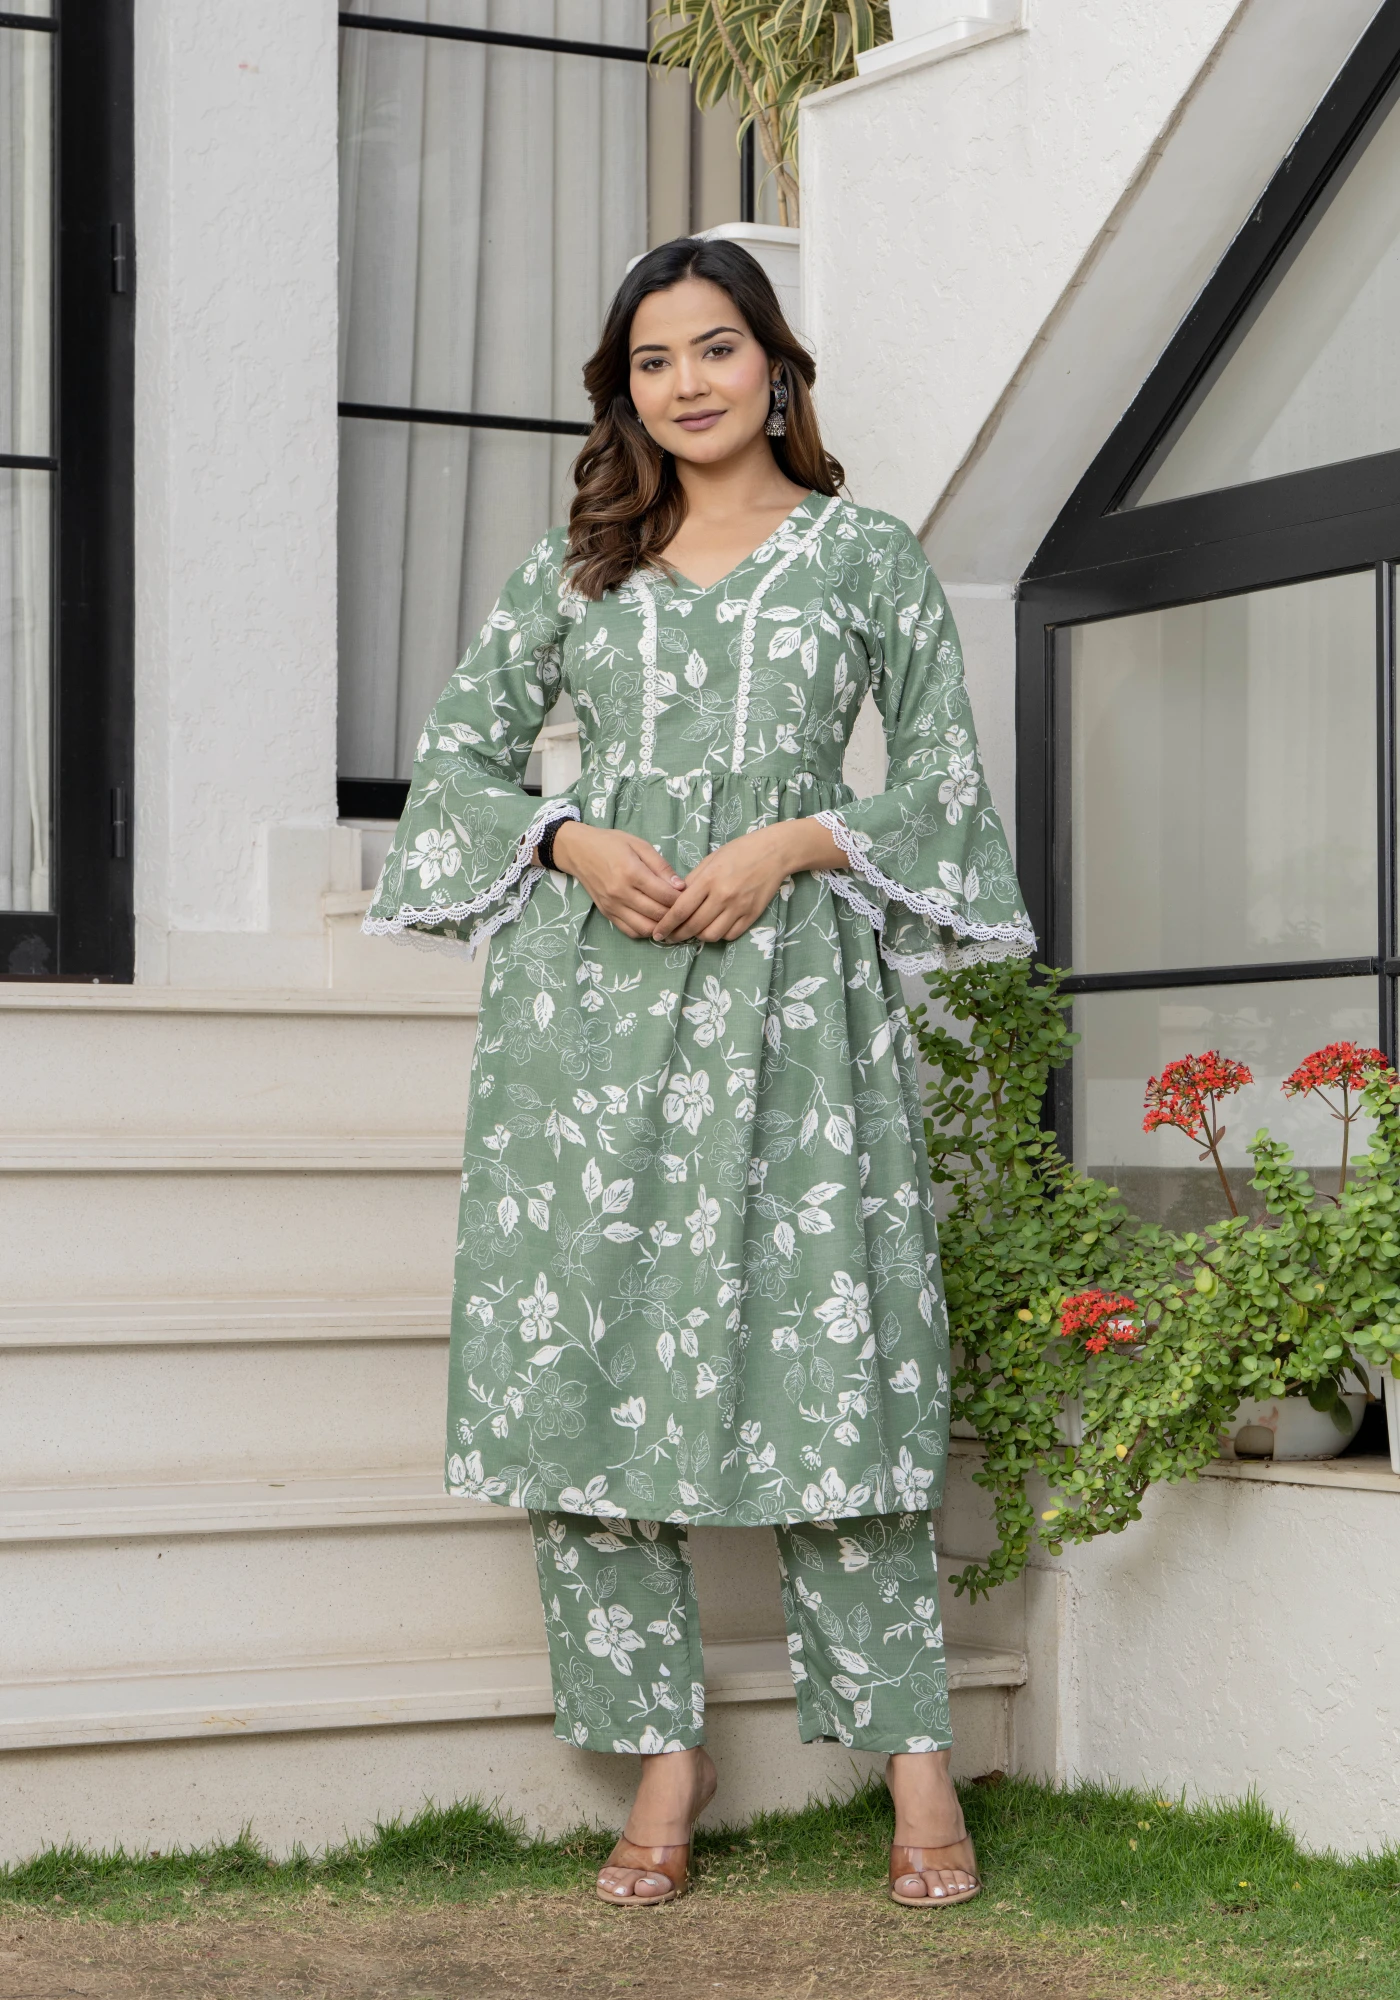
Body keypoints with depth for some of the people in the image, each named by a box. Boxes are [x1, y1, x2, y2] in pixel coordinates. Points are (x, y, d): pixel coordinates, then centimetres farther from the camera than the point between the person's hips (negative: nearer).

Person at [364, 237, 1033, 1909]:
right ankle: (661, 1750, 7)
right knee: (584, 1356, -2)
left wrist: (795, 842, -8)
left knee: (824, 1352, -7)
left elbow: (944, 778, 8)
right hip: (590, 986, 2)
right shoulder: (577, 565, 14)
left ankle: (913, 1755, 0)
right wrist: (577, 844, -4)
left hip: (789, 982, -2)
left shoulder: (866, 556, 10)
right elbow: (456, 750, 15)